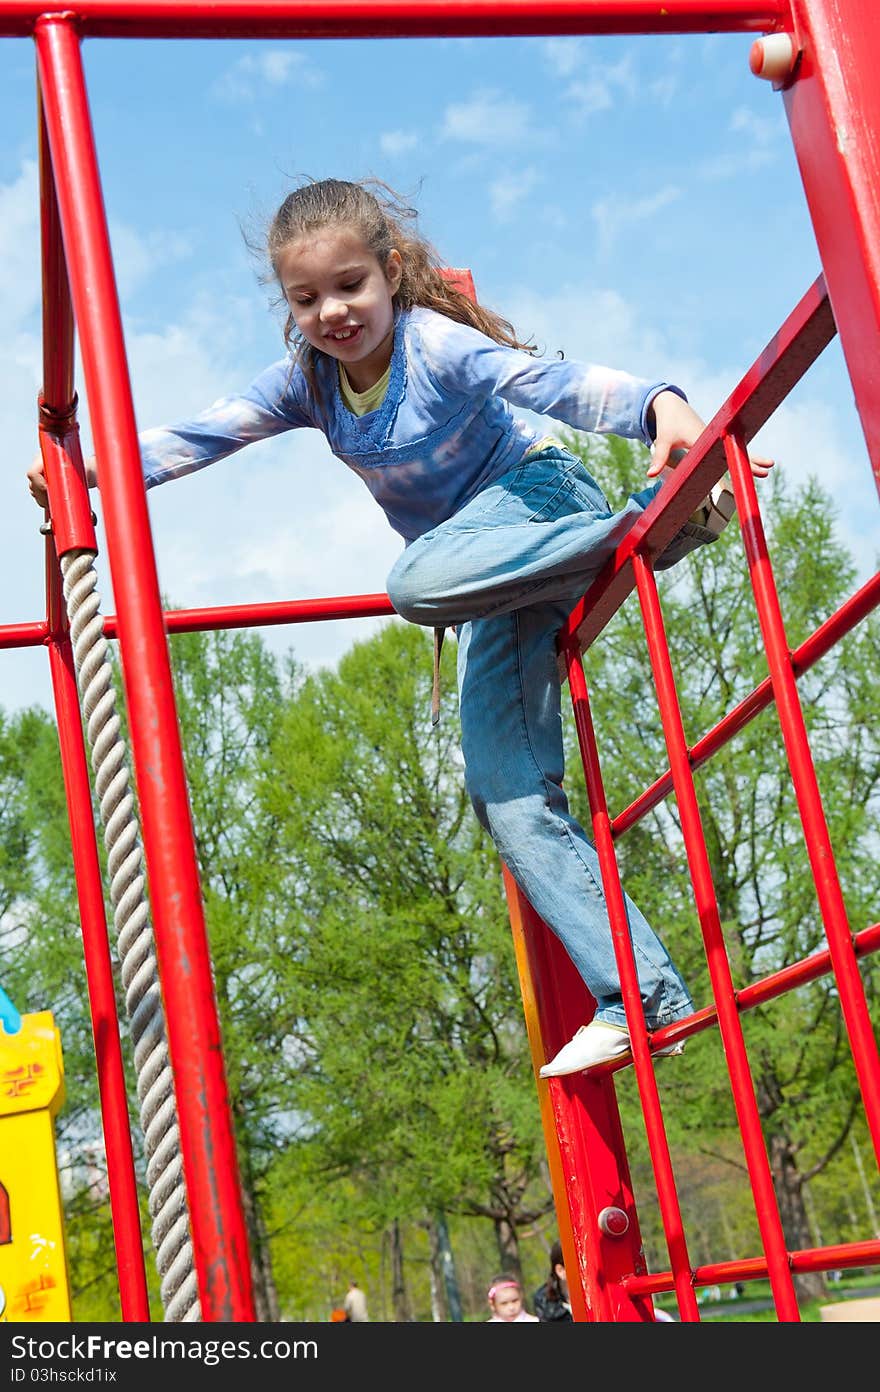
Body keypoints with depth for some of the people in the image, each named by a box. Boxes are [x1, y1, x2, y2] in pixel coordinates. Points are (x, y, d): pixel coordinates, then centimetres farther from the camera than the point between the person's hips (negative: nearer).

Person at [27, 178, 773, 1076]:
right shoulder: (306, 380, 1)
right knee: (506, 793, -8)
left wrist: (660, 408, -50)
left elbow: (557, 383, -33)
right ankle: (642, 993, -9)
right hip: (496, 581, 7)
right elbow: (203, 436, 1)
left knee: (417, 580, -40)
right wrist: (97, 470, -11)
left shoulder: (438, 344, -18)